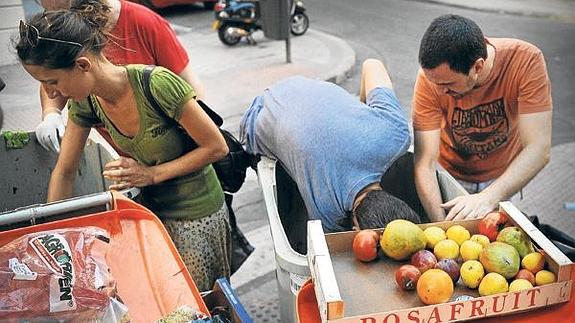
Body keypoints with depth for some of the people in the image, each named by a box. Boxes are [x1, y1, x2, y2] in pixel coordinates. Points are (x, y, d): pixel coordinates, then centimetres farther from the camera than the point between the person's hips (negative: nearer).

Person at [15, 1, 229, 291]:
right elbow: (64, 172, 3)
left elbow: (217, 147, -19)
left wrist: (152, 174, -23)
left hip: (197, 215, -5)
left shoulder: (157, 85, -29)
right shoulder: (85, 101, -10)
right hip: (151, 209, 5)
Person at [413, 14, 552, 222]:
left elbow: (539, 150, -33)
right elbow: (425, 164, -31)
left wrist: (488, 197, -46)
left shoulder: (526, 61, -30)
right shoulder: (431, 76, -29)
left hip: (503, 176, 0)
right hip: (451, 174, 0)